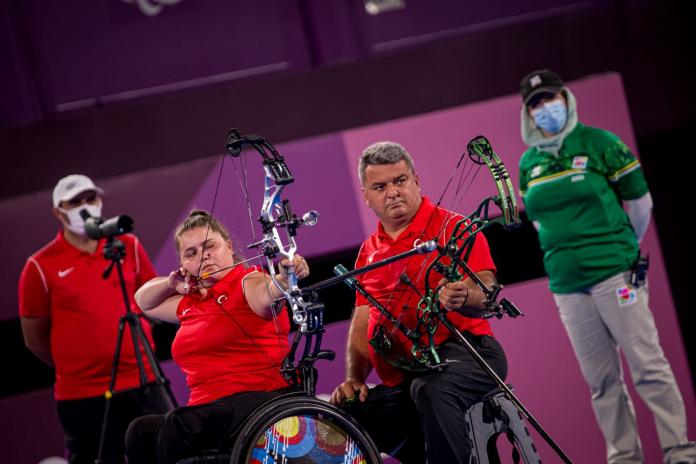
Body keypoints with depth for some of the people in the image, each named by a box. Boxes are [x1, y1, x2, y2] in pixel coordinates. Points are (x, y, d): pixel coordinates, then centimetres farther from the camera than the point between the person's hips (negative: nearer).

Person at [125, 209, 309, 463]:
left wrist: (285, 277, -50)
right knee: (140, 431, -15)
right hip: (208, 410, 8)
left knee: (176, 427, -31)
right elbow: (144, 301, 38)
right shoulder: (191, 302, 21)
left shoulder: (248, 283, -2)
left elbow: (268, 293, -26)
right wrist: (171, 284, 17)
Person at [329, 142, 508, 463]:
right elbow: (362, 322, 19)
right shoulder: (369, 252, 21)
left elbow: (487, 294, -10)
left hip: (464, 355, -6)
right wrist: (354, 379, 2)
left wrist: (463, 297, -34)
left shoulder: (453, 228, 2)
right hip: (404, 381, 7)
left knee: (432, 389, -38)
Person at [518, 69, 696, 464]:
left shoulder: (600, 144, -2)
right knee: (601, 380, 6)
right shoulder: (529, 163, 11)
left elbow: (640, 201, 4)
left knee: (648, 365, -7)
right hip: (566, 283, 5)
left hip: (615, 273, -4)